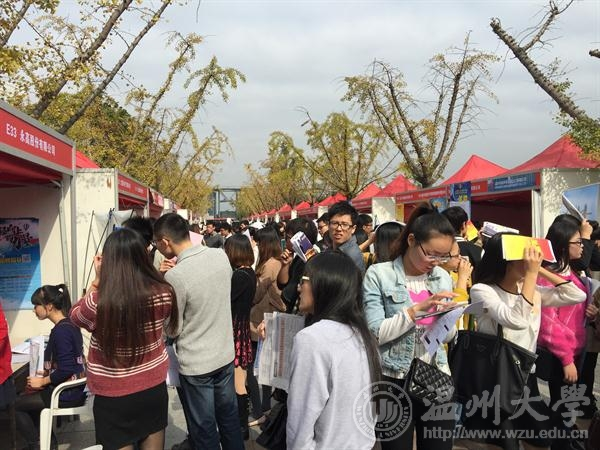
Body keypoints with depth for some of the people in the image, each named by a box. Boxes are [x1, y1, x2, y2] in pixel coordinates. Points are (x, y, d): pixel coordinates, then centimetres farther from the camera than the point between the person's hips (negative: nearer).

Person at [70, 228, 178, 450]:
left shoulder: (97, 301, -24)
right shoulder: (163, 293, -14)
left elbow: (76, 316, 0)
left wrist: (97, 279, -2)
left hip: (113, 396, -3)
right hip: (155, 388, 3)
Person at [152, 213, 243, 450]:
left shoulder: (174, 276, -24)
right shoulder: (221, 256, -6)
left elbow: (173, 329, -14)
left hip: (196, 364, -6)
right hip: (226, 353, 6)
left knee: (204, 430, 11)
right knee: (229, 416, 22)